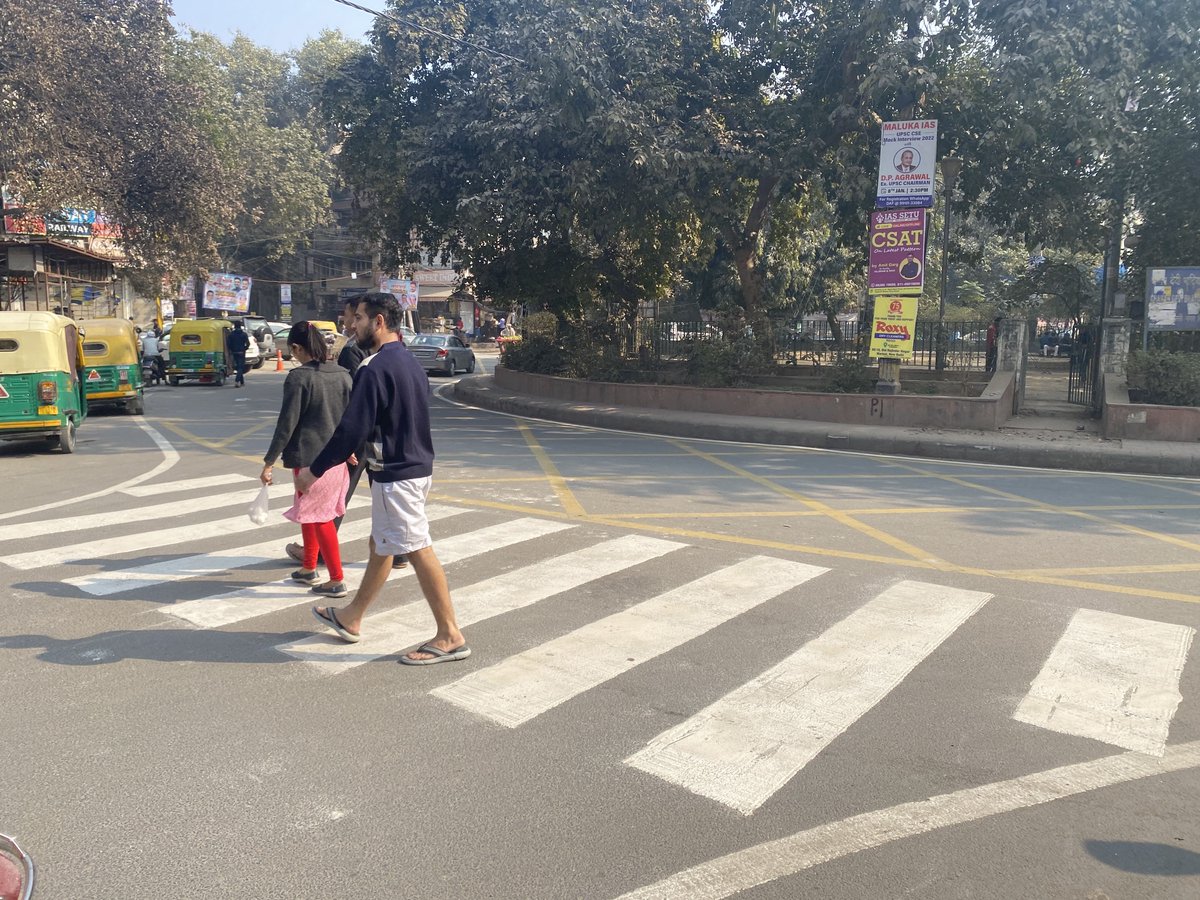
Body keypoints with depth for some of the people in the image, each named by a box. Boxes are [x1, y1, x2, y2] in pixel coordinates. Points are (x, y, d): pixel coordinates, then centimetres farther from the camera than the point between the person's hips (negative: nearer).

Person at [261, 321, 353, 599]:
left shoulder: (299, 377, -15)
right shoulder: (341, 374, 4)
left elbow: (287, 423, -16)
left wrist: (269, 462, -10)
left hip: (309, 458, -7)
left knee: (319, 518, 1)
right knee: (309, 513, 22)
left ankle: (337, 580, 3)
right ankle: (308, 568, 33)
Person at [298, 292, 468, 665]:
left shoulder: (375, 369, -18)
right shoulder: (410, 362, 12)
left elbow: (352, 428, -21)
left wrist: (315, 470, -11)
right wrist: (361, 451, 29)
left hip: (396, 475, -10)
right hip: (416, 465, 10)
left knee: (418, 550, -5)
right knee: (380, 546, 19)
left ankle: (450, 637, 2)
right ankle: (351, 618, 35)